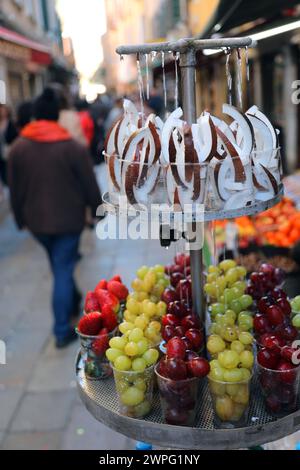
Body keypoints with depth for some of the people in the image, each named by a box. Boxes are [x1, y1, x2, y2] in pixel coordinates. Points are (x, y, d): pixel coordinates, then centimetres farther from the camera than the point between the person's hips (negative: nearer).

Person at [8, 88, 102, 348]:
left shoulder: (18, 147, -4)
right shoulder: (73, 147, -15)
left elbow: (15, 188, 3)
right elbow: (90, 185, -8)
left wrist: (20, 217, 16)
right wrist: (97, 210, 9)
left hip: (36, 220, 4)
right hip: (68, 219, -4)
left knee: (59, 265, 24)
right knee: (63, 270, 3)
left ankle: (72, 301, 45)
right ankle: (62, 331, 6)